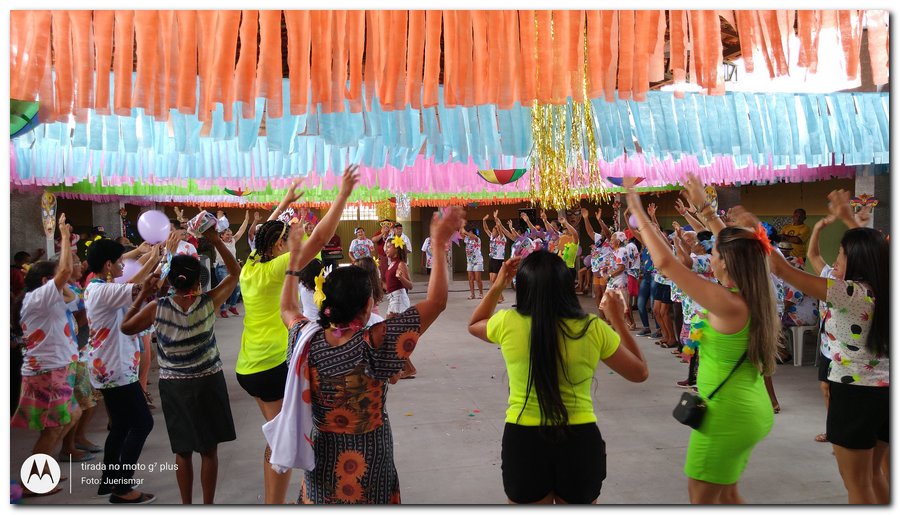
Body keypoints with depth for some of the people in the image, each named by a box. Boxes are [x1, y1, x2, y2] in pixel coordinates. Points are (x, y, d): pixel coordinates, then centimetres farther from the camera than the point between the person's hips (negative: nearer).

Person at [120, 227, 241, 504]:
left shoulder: (157, 308, -12)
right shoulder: (209, 302, -13)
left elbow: (126, 327, 4)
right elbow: (235, 272, -1)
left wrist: (143, 294, 4)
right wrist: (215, 240, -6)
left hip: (174, 385, 1)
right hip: (208, 382, -1)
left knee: (182, 451, 13)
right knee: (209, 449, 10)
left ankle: (186, 505, 23)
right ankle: (208, 504, 19)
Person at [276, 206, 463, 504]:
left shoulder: (309, 340, -16)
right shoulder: (375, 343, -28)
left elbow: (287, 309, 9)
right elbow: (436, 302, -24)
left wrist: (294, 265, 16)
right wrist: (438, 245, -18)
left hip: (322, 454, 3)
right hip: (368, 459, -3)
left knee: (320, 497, 26)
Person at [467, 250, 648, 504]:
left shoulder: (507, 323, -10)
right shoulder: (594, 329, -10)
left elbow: (473, 325, 14)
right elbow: (640, 372, 5)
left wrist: (497, 286, 14)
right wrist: (618, 321, 12)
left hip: (523, 440, 0)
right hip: (580, 441, 1)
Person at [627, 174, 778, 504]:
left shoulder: (727, 304, -26)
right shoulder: (753, 296, -3)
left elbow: (665, 262, -28)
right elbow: (735, 248, 15)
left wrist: (638, 211, -21)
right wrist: (704, 207, 18)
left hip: (727, 413, -9)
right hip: (750, 410, 9)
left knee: (701, 496, 9)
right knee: (726, 493, 24)